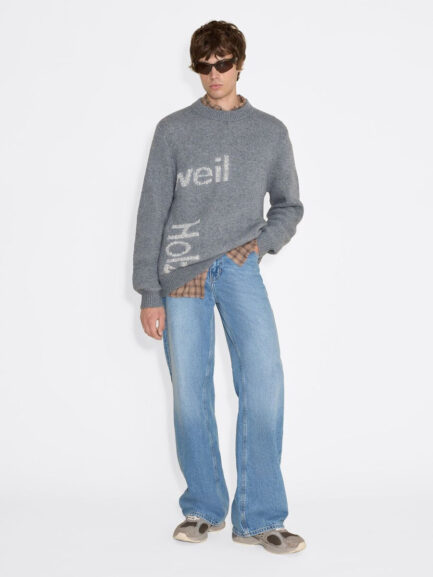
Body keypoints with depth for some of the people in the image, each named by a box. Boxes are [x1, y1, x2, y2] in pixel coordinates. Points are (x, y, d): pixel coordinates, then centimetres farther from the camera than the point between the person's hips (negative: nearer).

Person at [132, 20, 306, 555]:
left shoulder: (271, 131, 12)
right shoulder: (173, 130, 7)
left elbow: (289, 205, 18)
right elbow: (152, 214, 4)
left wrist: (261, 244, -2)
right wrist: (149, 294, -1)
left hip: (240, 269, 1)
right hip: (181, 272, 0)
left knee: (264, 378, -14)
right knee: (190, 395, 0)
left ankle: (258, 517, -5)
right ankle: (203, 508, 17)